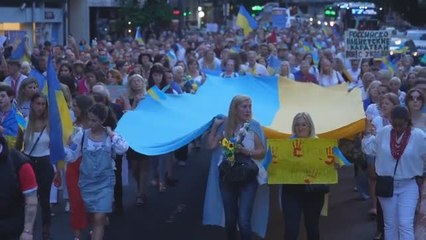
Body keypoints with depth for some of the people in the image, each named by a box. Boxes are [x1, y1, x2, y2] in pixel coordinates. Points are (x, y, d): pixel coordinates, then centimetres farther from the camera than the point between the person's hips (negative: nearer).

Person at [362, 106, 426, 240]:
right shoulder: (383, 133, -3)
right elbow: (370, 150, 7)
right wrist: (368, 134, 1)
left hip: (408, 186, -3)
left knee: (406, 225, -10)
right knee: (390, 225, 14)